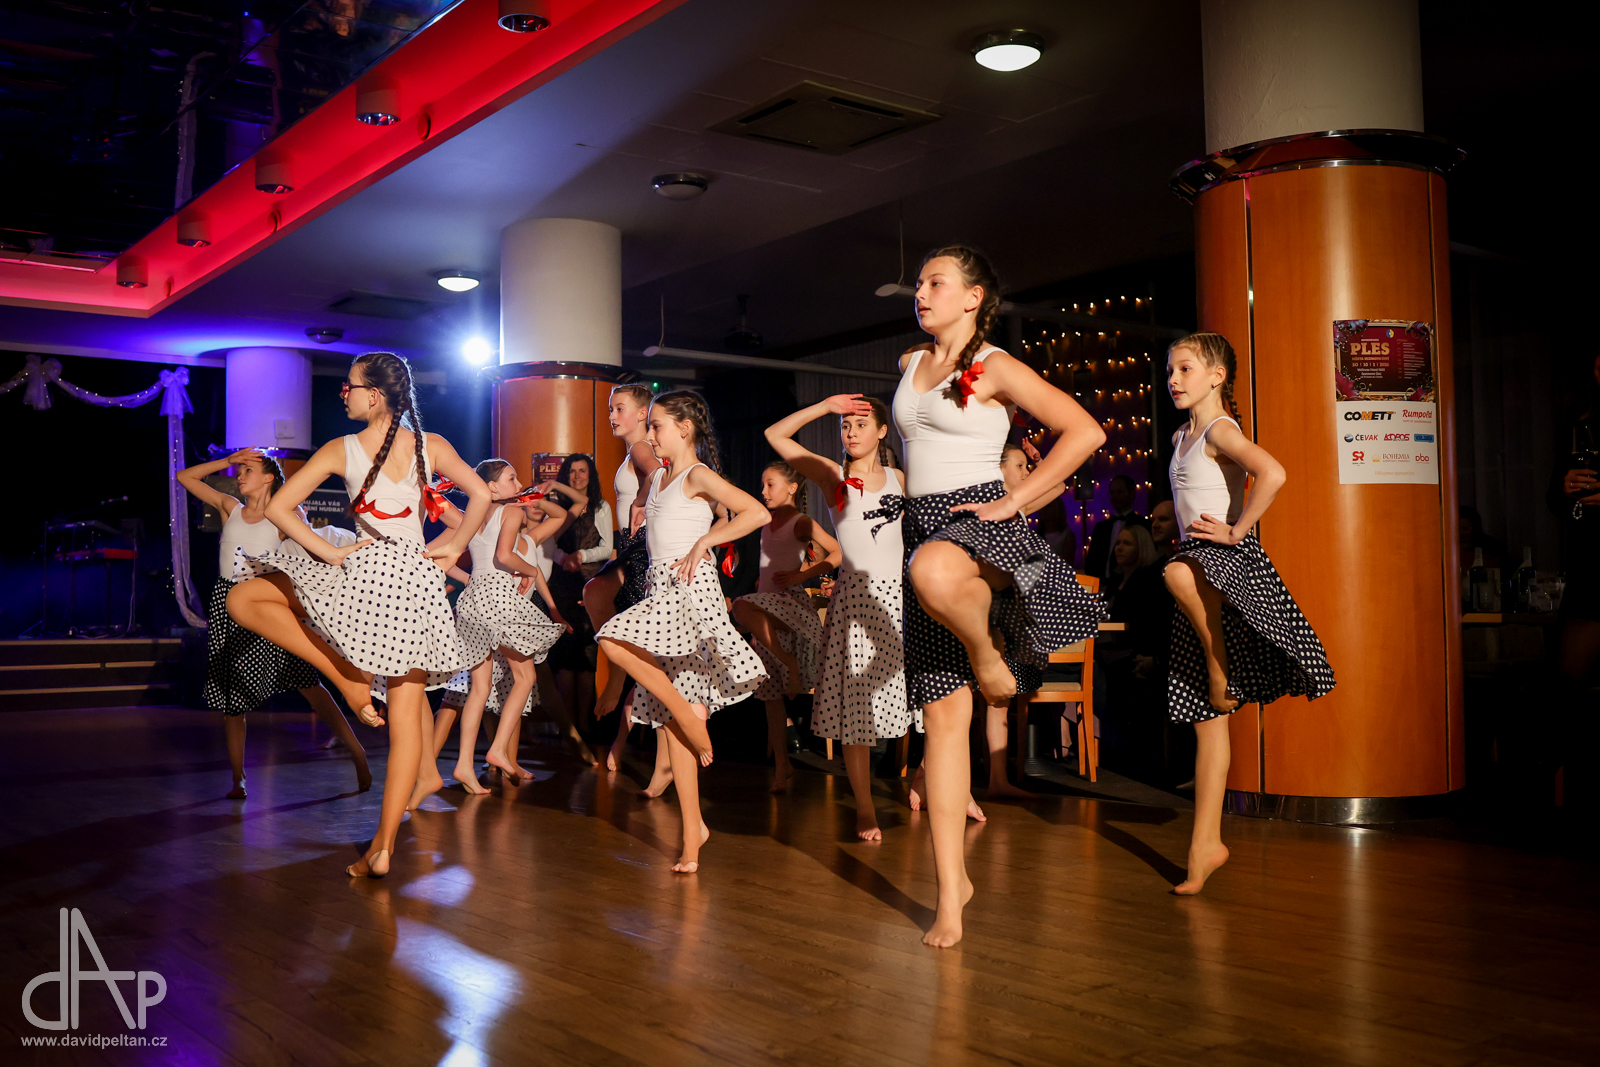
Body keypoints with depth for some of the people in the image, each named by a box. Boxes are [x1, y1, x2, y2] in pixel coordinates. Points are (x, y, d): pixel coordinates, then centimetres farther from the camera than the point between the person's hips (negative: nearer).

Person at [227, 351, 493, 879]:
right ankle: (383, 845, 1)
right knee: (406, 707, 3)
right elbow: (481, 495, 2)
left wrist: (331, 553, -2)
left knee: (242, 599, 13)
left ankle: (347, 676, 5)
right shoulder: (431, 445, 4)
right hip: (418, 576, 3)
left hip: (364, 572, -3)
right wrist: (453, 549, 8)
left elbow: (278, 507, -1)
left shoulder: (341, 450, 0)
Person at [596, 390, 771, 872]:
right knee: (671, 722, 4)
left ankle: (687, 709, -11)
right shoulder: (657, 477, 18)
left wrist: (702, 542, -15)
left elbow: (758, 513, -17)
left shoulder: (698, 475, -5)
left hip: (690, 586, -8)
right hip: (661, 589, 8)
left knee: (614, 641, -28)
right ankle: (692, 829, 8)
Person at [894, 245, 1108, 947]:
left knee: (934, 572, -46)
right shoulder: (911, 364, 16)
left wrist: (1015, 500, -12)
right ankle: (952, 891, 5)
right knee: (941, 712, 0)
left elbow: (1085, 431, -10)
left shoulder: (995, 368, -3)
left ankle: (988, 651, -11)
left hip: (980, 522, -6)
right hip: (922, 525, 6)